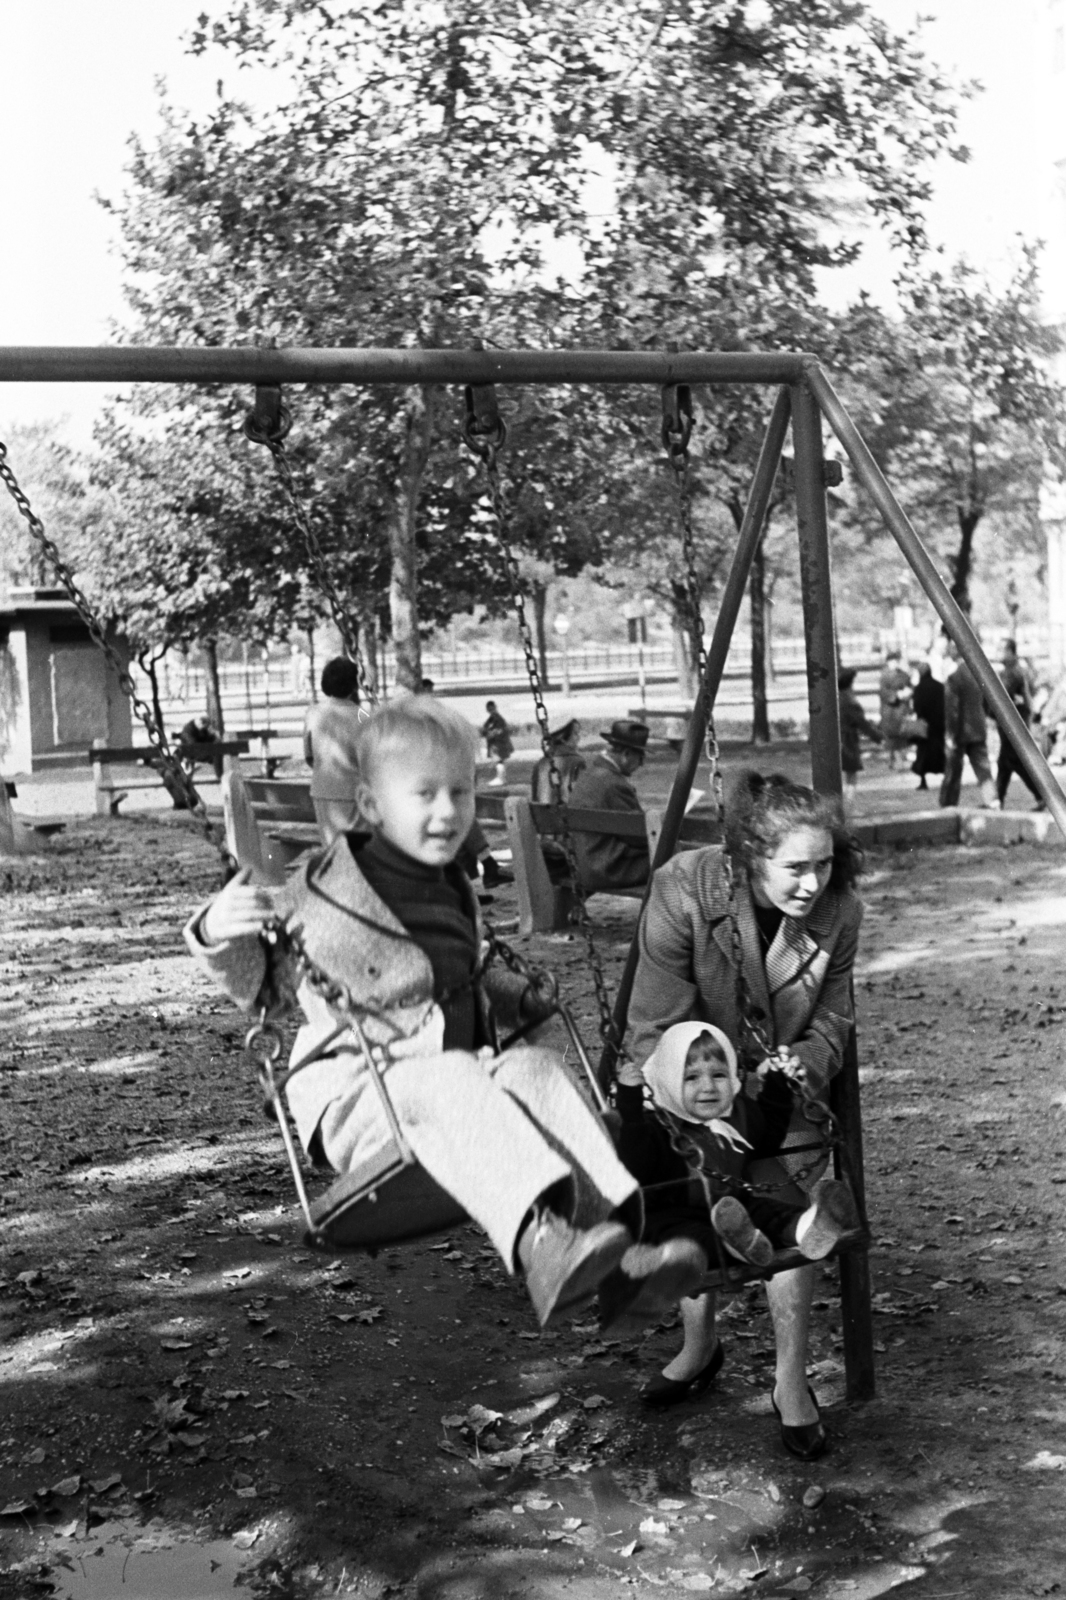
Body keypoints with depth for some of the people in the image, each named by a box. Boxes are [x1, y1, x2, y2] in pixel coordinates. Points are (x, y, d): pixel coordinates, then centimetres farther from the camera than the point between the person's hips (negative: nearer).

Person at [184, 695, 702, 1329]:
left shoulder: (456, 893, 19)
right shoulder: (325, 895, -3)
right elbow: (257, 982, 0)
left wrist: (518, 995, 21)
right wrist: (219, 937, -20)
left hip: (458, 1081, 6)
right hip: (358, 1101, -6)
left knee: (535, 1066, -21)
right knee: (451, 1079, -35)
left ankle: (617, 1235, -36)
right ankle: (539, 1239, -57)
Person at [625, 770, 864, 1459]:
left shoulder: (838, 909, -20)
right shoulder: (684, 893, -31)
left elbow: (833, 1020, -8)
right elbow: (660, 1030, -25)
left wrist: (801, 1063, -28)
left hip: (781, 1084, 2)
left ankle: (792, 1382, 13)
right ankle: (699, 1345, 35)